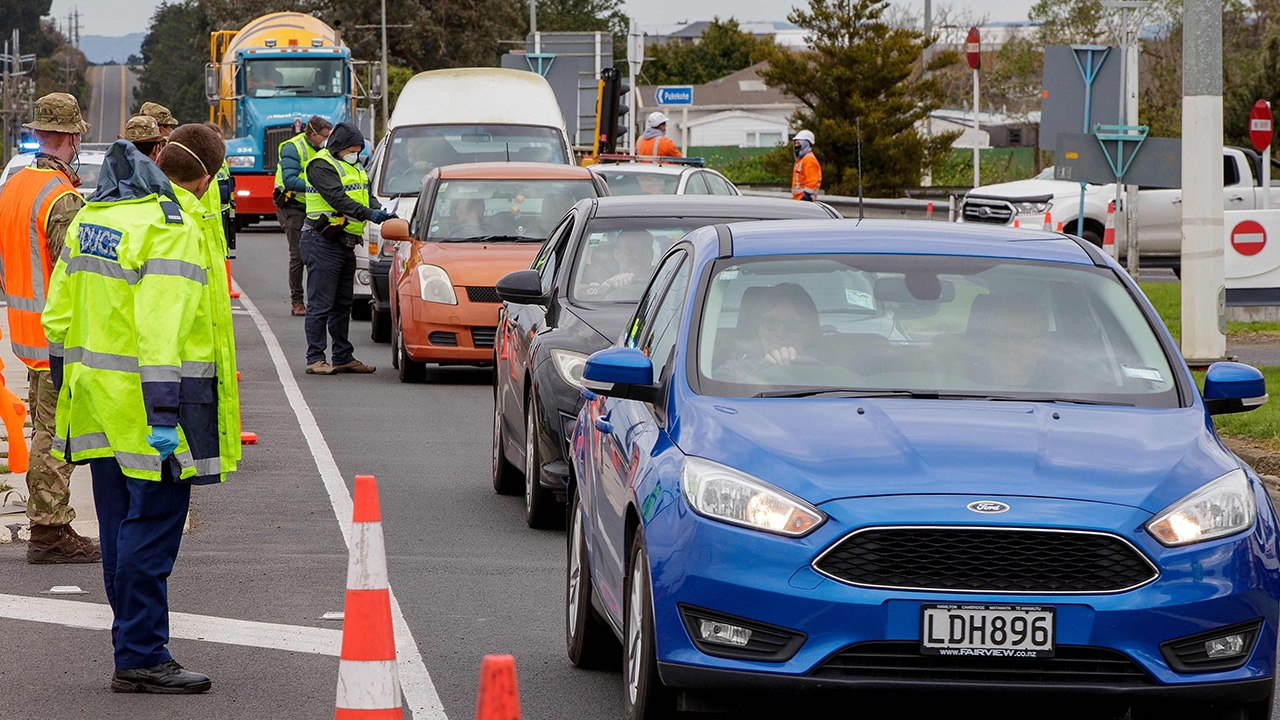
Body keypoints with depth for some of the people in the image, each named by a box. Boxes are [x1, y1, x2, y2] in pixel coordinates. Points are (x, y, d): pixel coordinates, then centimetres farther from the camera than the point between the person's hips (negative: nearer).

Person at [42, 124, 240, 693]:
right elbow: (161, 331, -24)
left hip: (101, 405, 9)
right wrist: (164, 414, -25)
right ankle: (140, 658, -3)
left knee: (122, 529, 14)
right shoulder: (174, 230, -16)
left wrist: (68, 387, 23)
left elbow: (60, 314, 16)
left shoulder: (92, 216, 11)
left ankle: (136, 648, 22)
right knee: (151, 532, -4)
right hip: (148, 406, -9)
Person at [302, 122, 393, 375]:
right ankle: (315, 359, -5)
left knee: (343, 304, 13)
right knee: (320, 304, -7)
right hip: (323, 242, -9)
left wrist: (383, 214, -2)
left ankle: (344, 357, 19)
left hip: (345, 244, 9)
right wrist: (370, 214, -31)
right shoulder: (321, 166, -12)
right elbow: (338, 199, -23)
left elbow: (364, 197, 19)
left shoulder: (353, 168, 18)